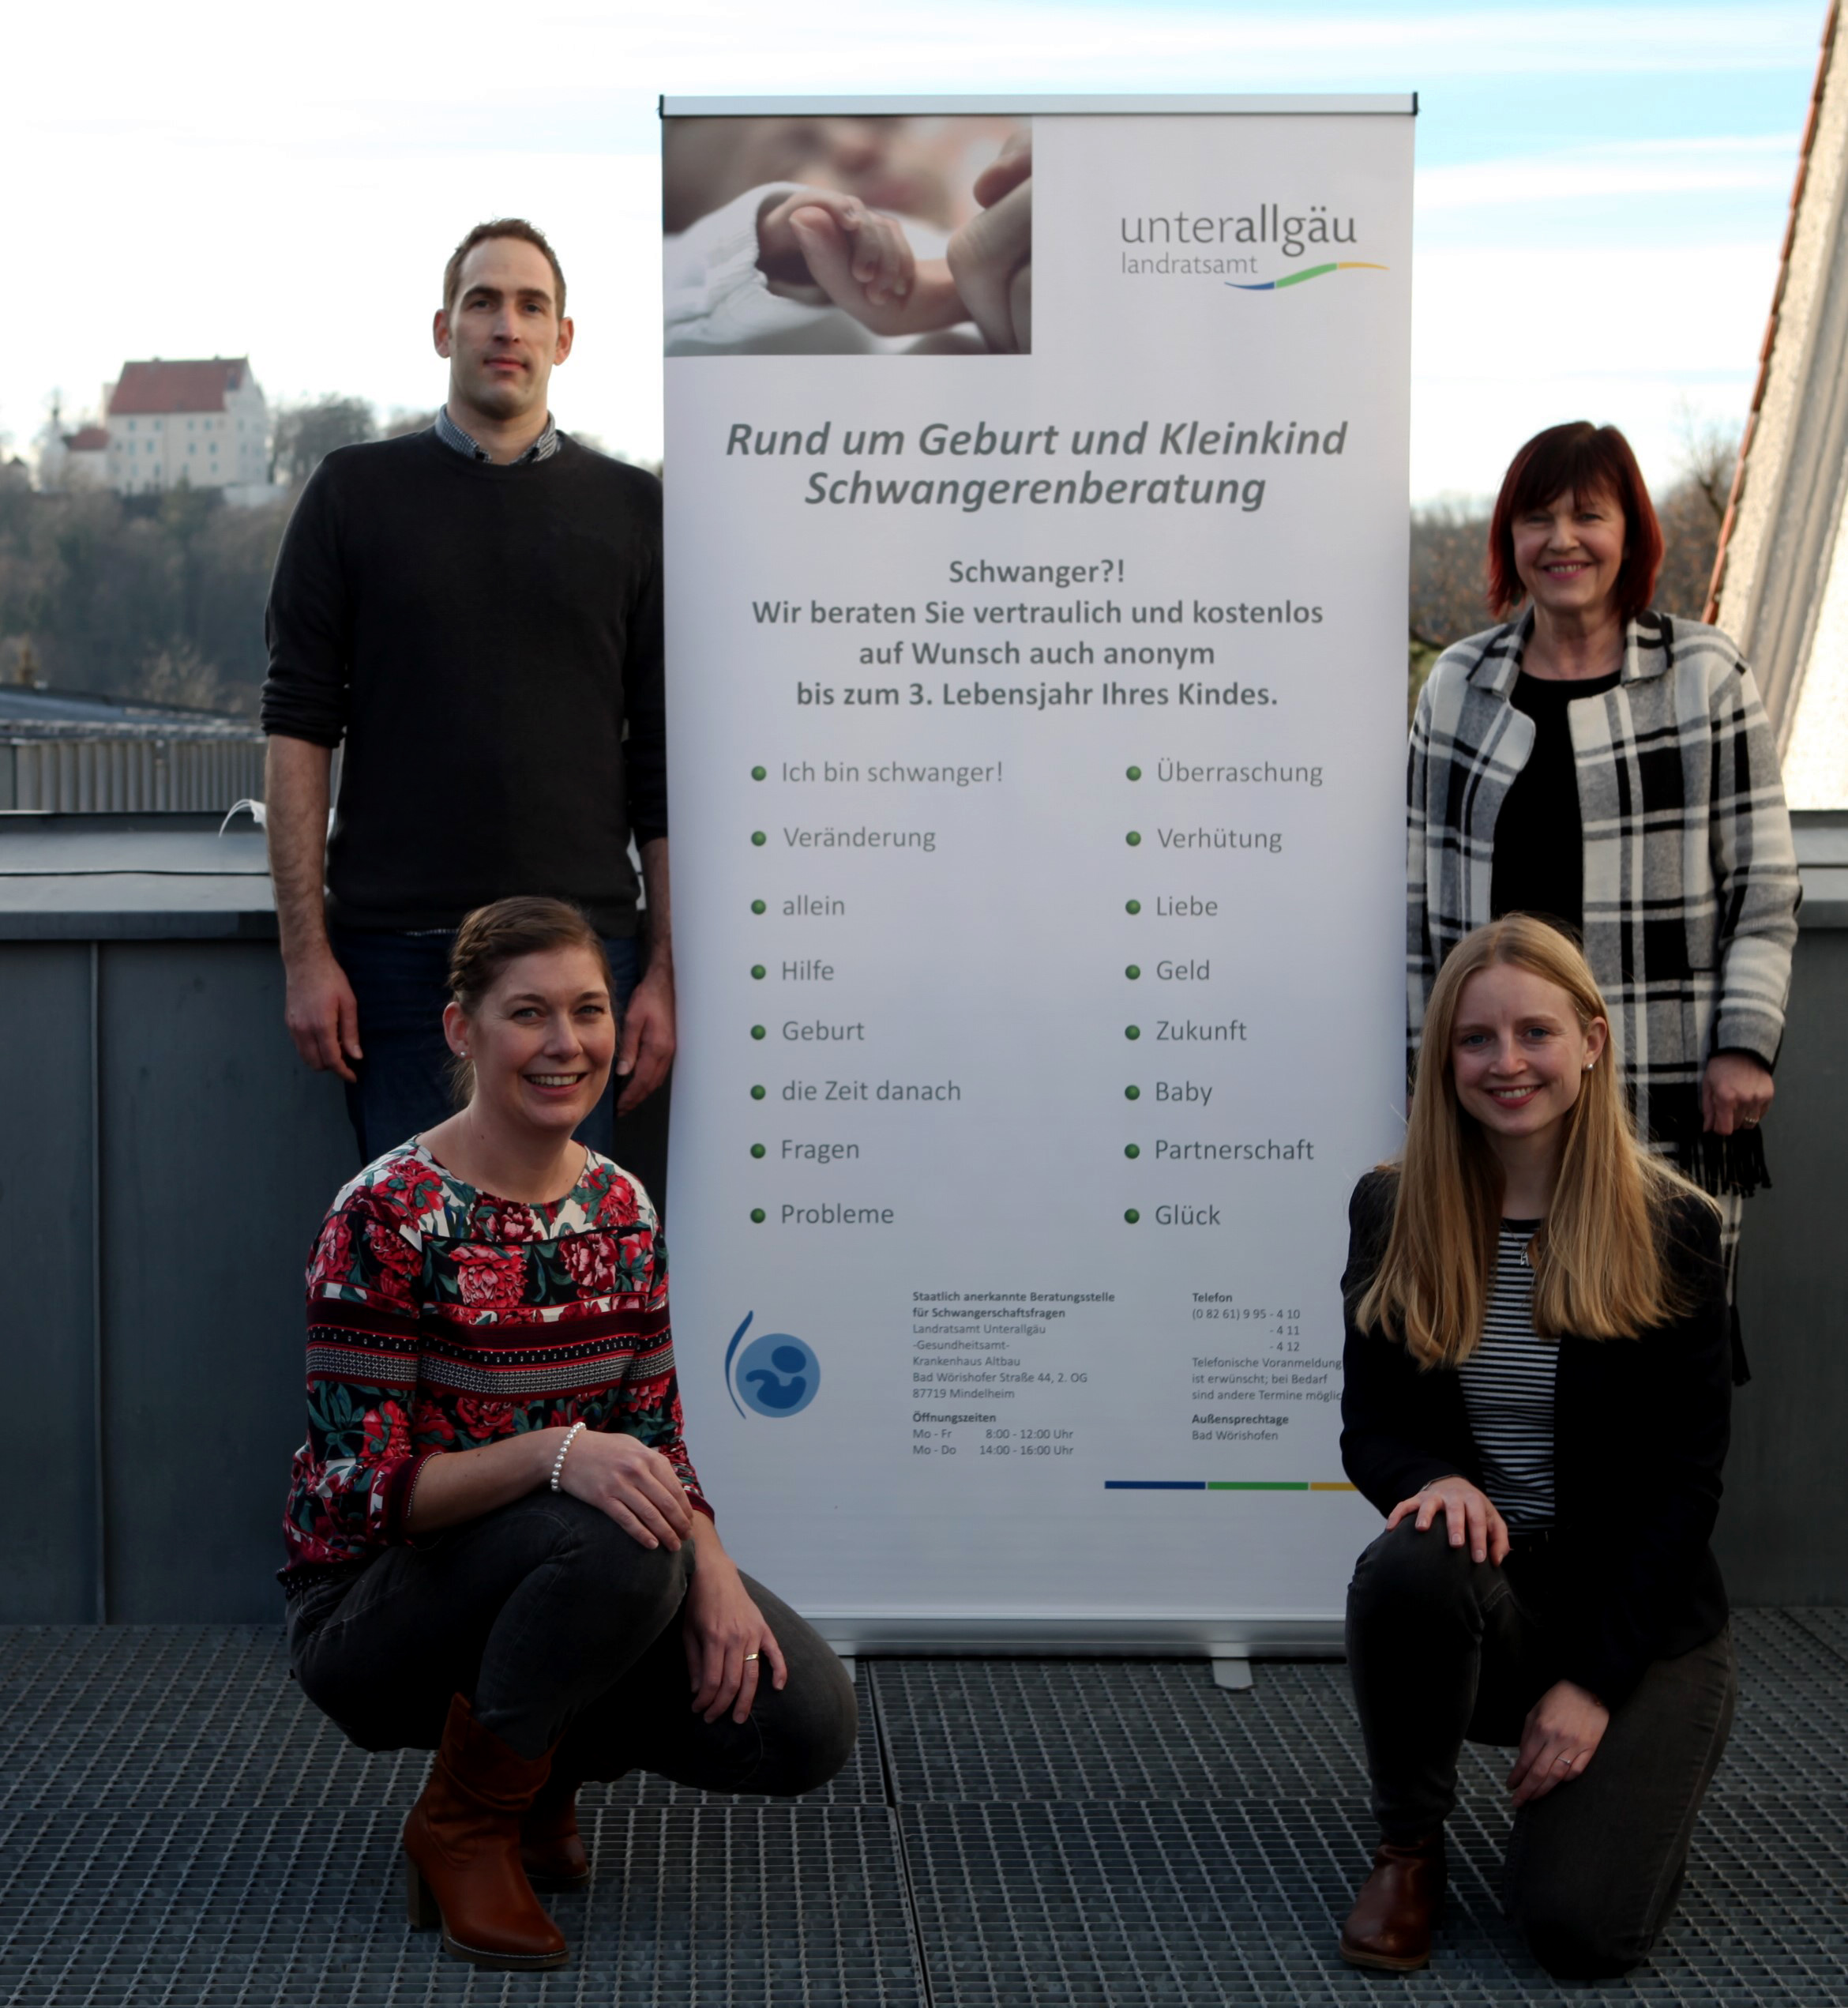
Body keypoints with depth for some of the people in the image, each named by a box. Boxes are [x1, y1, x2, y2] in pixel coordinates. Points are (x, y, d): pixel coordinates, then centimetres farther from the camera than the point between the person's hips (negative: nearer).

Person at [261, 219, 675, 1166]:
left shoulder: (631, 509, 9)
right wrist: (304, 951, -5)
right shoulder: (355, 491, 7)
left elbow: (661, 760, 7)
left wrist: (664, 972, 2)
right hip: (395, 944, 0)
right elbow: (299, 726, 3)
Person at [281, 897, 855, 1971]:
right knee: (615, 1543, -36)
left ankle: (541, 1766, 12)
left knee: (807, 1722, -15)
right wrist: (555, 1452, -36)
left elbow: (655, 1441, 5)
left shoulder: (622, 1210, 3)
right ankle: (463, 1823, -11)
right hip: (372, 1609, -6)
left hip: (554, 1580, 6)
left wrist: (712, 1570, -15)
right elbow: (362, 1488, -21)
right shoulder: (390, 1216, -18)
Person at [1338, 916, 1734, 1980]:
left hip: (1642, 1620, -2)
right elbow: (1370, 1427, 2)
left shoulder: (1673, 1230, -8)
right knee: (1411, 1563, -35)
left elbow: (1688, 1483, -7)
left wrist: (1595, 1682, -13)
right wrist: (1436, 1480, -23)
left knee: (1582, 1931, -20)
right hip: (1486, 1593, 2)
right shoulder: (1394, 1212, -1)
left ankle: (1632, 1774, 17)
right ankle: (1410, 1848, -8)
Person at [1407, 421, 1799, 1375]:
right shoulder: (1457, 684, 12)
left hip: (1669, 1082, -2)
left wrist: (1746, 1044, -4)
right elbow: (1423, 883, 16)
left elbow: (1766, 879, 4)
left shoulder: (1706, 676, 5)